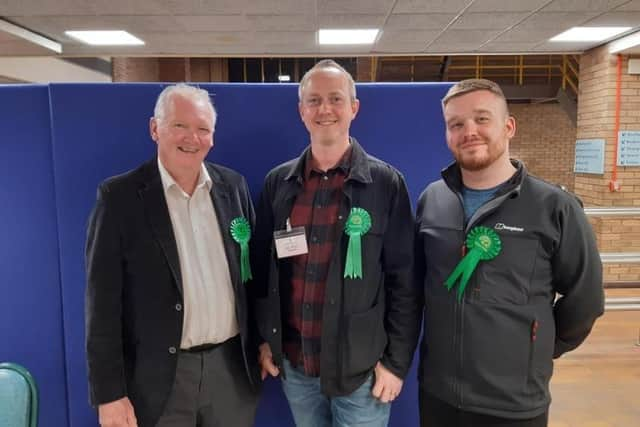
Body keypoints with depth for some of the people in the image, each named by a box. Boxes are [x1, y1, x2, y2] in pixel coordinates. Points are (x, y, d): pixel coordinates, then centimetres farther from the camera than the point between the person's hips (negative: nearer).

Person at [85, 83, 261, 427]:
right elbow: (103, 301, -9)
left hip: (232, 366, 3)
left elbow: (251, 271, 6)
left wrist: (264, 343, 8)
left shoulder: (233, 186, 0)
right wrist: (109, 392, -9)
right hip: (157, 376, -3)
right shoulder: (120, 195, -10)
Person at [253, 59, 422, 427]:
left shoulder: (386, 183, -8)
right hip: (293, 364, 3)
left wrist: (396, 361, -7)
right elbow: (262, 268, 8)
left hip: (362, 368, -3)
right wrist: (263, 339, 6)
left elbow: (404, 281, -6)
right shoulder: (278, 182, 1)